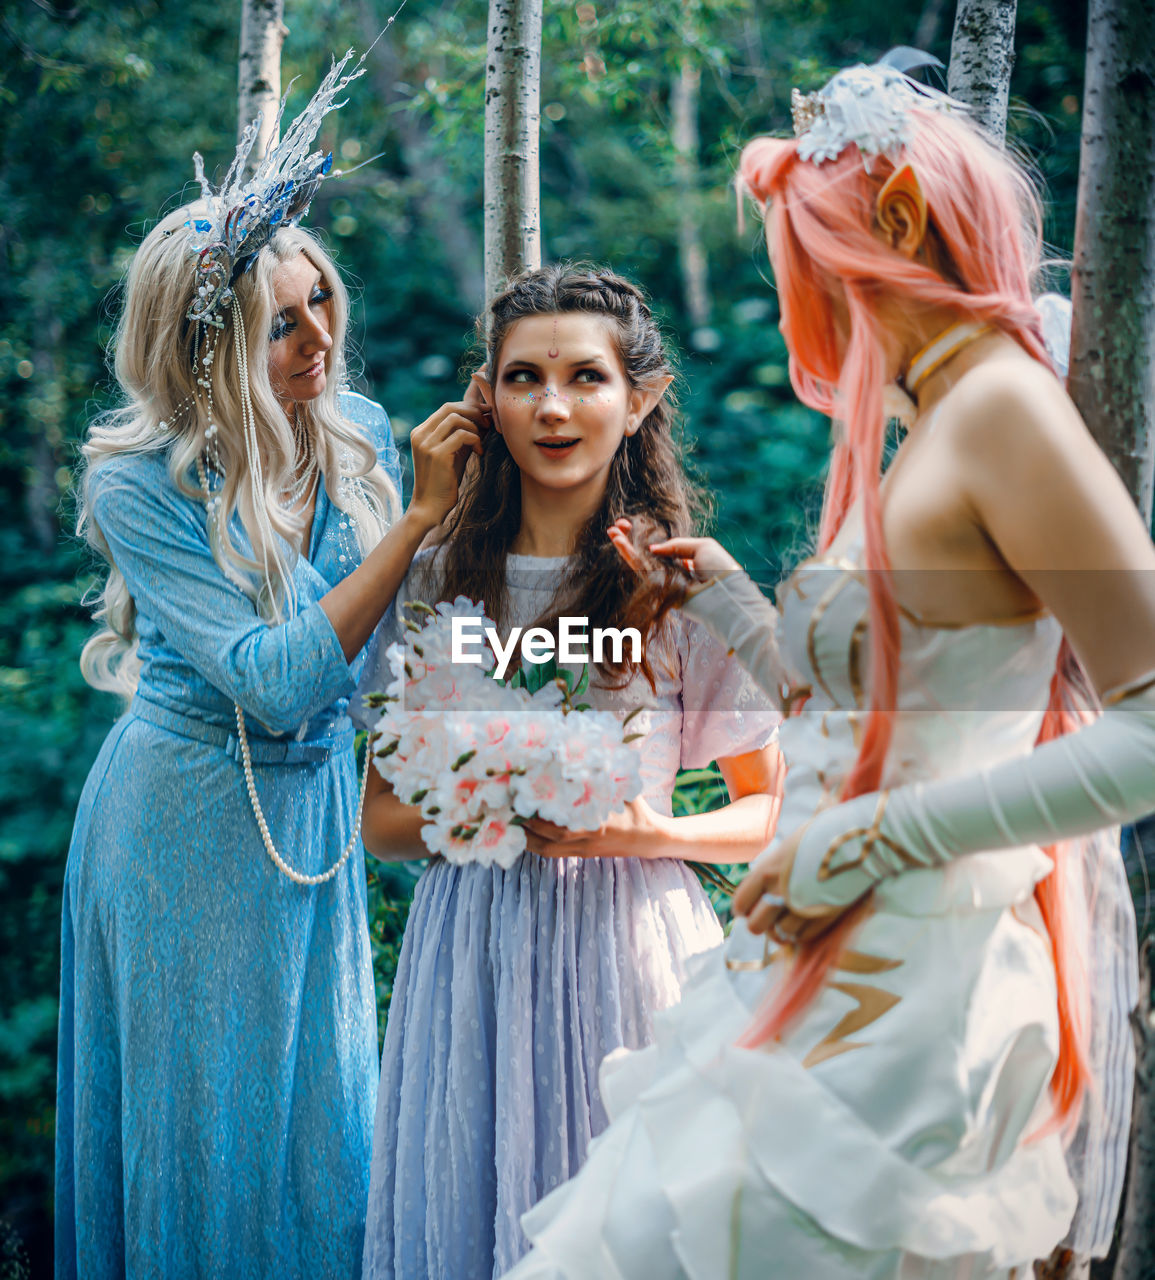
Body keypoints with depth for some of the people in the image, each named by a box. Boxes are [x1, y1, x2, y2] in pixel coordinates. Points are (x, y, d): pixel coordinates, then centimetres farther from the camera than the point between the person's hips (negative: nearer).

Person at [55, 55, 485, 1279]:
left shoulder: (361, 439, -8)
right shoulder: (140, 486, -21)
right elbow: (277, 682, -30)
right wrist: (415, 517, -32)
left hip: (317, 810, 5)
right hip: (185, 822, -5)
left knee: (321, 1107, 18)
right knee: (202, 1119, 11)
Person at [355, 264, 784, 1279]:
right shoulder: (438, 581, 4)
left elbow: (772, 814, 3)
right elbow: (382, 819, 6)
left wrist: (647, 831, -15)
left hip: (630, 940, -2)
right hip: (470, 954, 2)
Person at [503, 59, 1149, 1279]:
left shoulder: (1002, 405, -13)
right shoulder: (922, 446, 14)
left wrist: (877, 838, -20)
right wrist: (731, 608, 19)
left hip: (901, 987, -9)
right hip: (823, 982, 9)